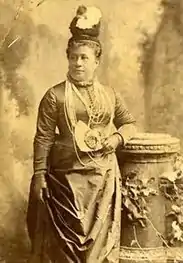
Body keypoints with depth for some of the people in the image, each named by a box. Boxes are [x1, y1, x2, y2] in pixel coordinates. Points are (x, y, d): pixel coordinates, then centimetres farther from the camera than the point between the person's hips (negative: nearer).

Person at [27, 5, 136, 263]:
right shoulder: (55, 96, -7)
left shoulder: (110, 94, 4)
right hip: (68, 178, -3)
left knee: (101, 238, 13)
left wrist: (118, 137, -6)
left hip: (104, 178, 3)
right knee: (67, 240, 5)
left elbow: (129, 123, 15)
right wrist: (39, 175, -9)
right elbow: (43, 138, -7)